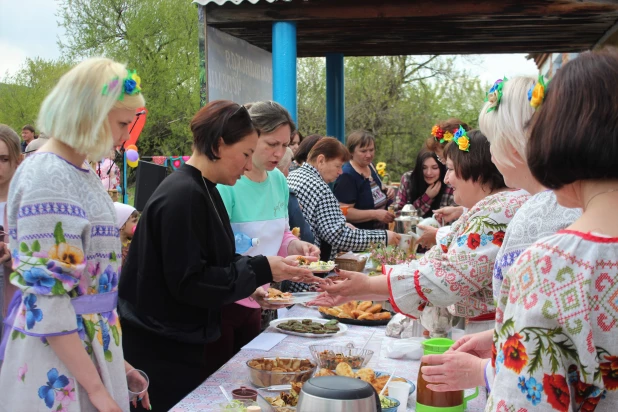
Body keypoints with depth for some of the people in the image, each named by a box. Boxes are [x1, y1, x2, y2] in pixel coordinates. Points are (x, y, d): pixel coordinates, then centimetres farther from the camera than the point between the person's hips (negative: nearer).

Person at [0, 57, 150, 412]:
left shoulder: (80, 172, 7)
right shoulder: (47, 178, -20)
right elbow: (46, 299, -23)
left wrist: (111, 358, 16)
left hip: (89, 343, 9)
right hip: (60, 362, -8)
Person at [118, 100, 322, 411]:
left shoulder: (203, 189, 8)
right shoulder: (183, 196, -22)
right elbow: (187, 282, -23)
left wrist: (255, 276, 1)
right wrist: (260, 271, -19)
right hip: (160, 349, -9)